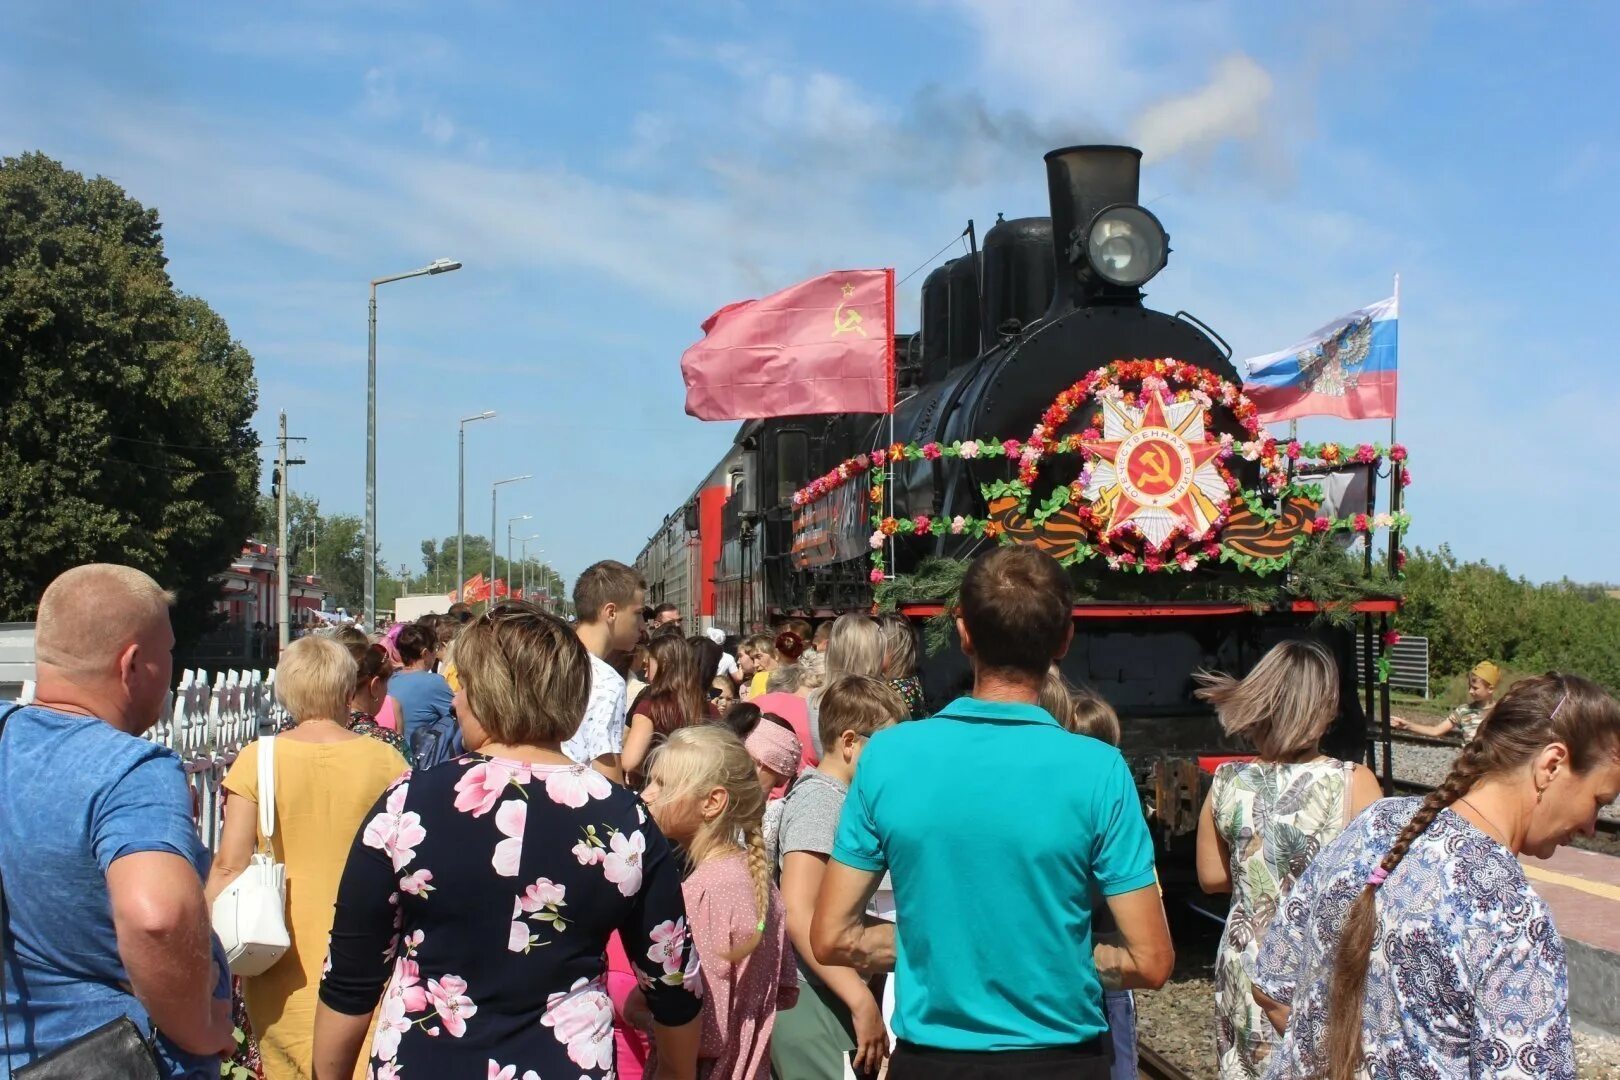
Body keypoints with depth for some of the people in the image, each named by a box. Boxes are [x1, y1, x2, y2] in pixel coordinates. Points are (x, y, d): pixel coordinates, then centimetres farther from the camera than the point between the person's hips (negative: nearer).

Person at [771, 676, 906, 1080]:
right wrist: (862, 1000, -23)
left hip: (835, 994, 9)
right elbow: (797, 914, -22)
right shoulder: (820, 798, -12)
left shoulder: (840, 798, 15)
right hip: (814, 997, -9)